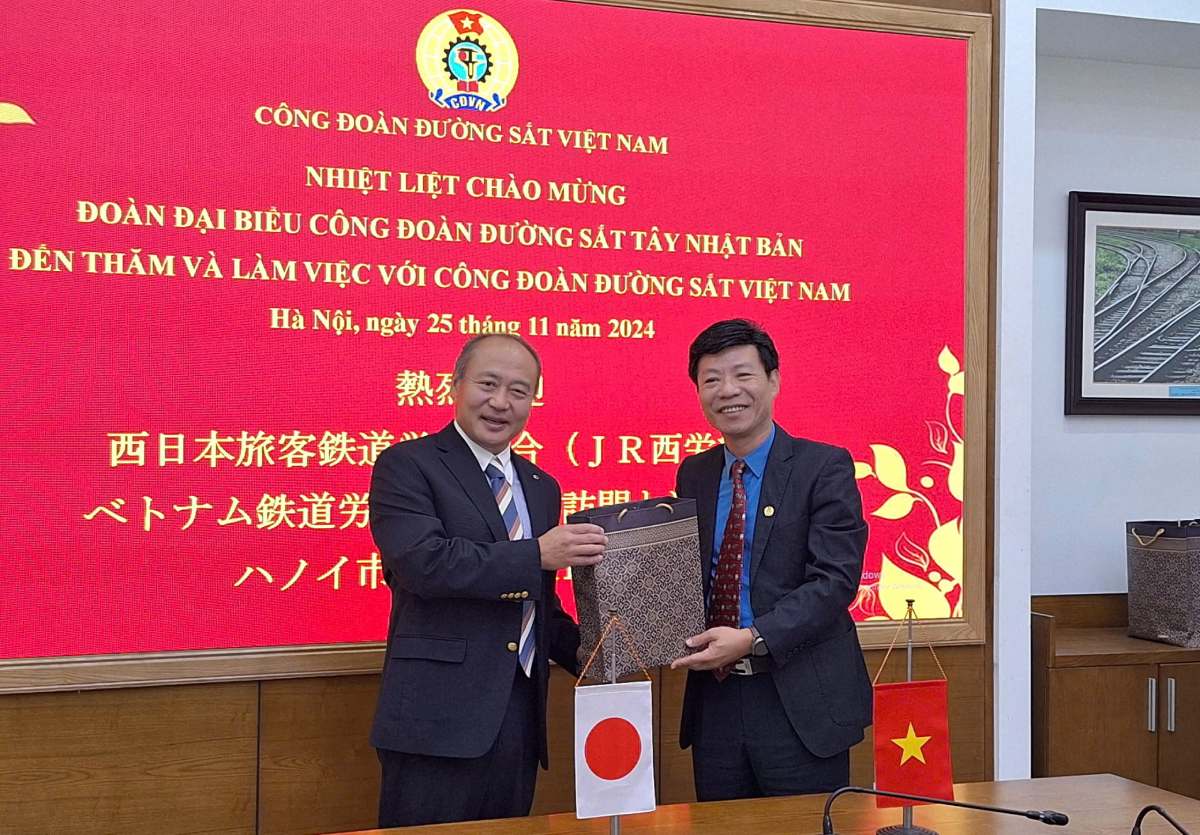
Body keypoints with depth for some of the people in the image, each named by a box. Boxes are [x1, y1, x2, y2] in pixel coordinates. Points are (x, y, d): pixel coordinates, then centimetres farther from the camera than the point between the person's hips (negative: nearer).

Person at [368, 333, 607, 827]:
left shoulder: (542, 487, 17)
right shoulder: (406, 466, -4)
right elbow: (421, 562, -20)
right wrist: (537, 554, -19)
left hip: (520, 722, 6)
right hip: (439, 721, -6)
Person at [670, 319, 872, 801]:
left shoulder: (825, 467, -6)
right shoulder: (693, 474, 10)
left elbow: (836, 579, -14)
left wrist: (752, 638, -24)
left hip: (801, 704, -4)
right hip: (715, 700, 5)